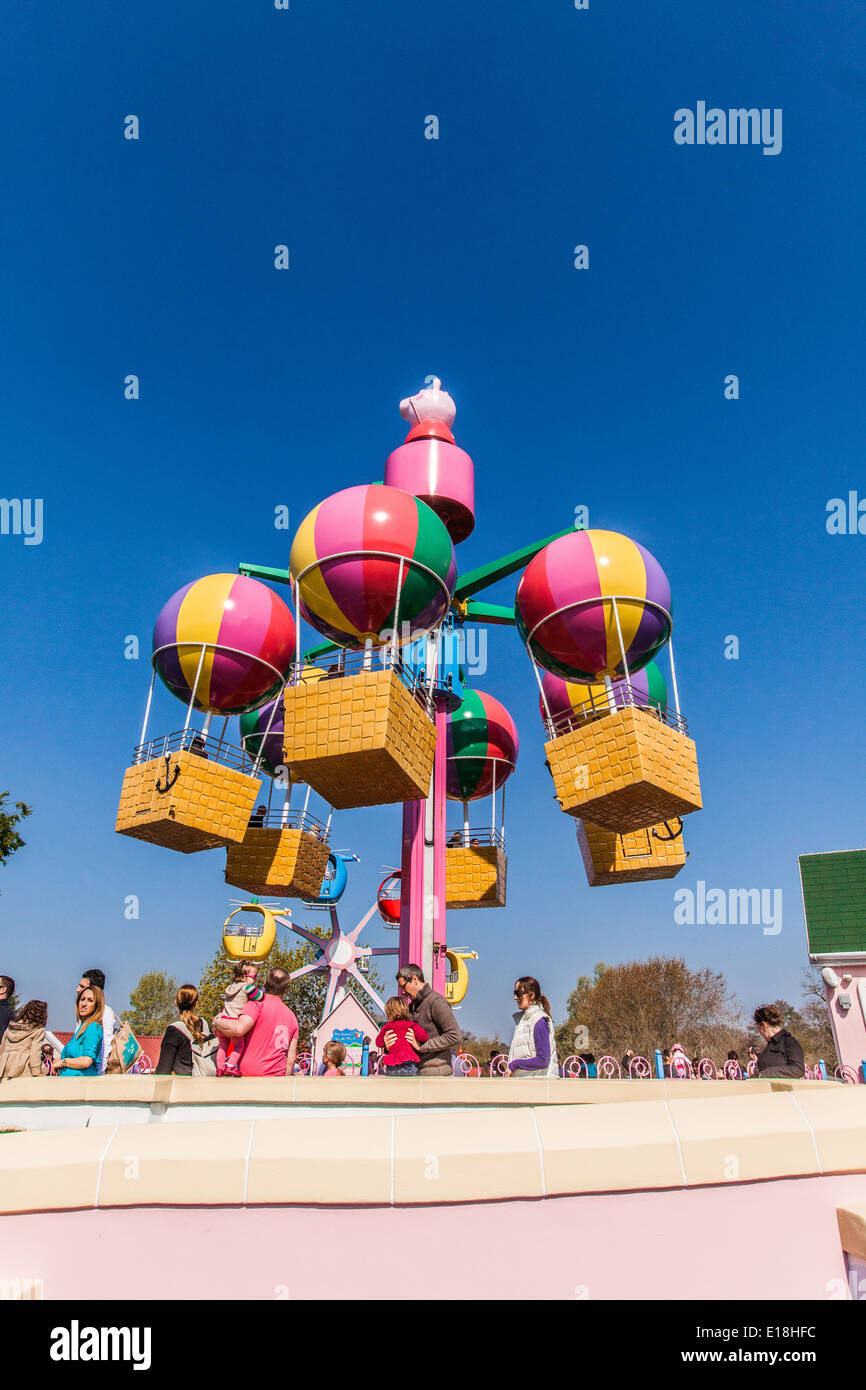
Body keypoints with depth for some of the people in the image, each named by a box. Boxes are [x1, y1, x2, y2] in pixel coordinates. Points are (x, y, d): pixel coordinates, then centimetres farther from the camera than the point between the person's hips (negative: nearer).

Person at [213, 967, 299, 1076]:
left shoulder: (258, 1003, -4)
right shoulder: (292, 1017, 15)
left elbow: (239, 1029, -21)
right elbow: (291, 1058, 15)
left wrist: (217, 1022, -4)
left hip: (251, 1075, -6)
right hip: (278, 1077, 6)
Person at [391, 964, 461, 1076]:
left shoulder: (437, 1002, -12)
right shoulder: (411, 1006, 15)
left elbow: (455, 1037, -19)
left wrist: (421, 1046, -16)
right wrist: (389, 1045, -6)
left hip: (437, 1073, -8)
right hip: (416, 1072, 8)